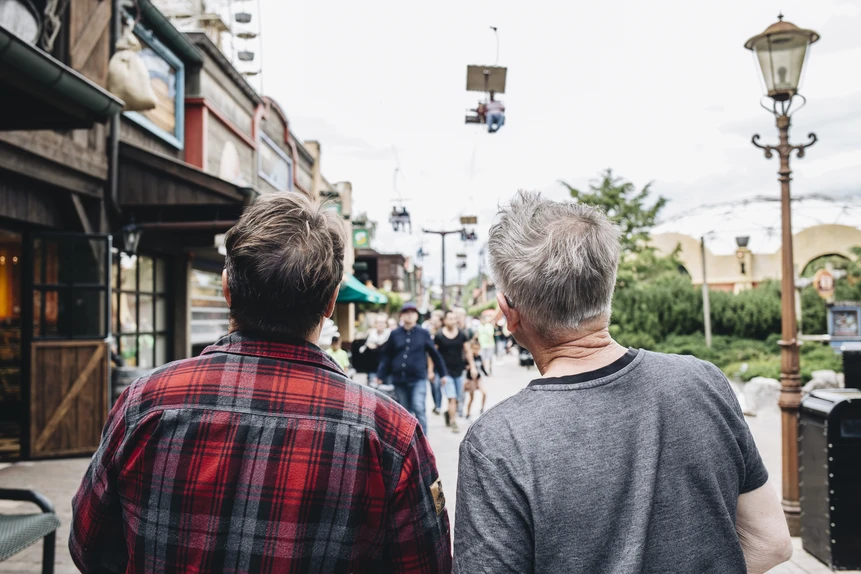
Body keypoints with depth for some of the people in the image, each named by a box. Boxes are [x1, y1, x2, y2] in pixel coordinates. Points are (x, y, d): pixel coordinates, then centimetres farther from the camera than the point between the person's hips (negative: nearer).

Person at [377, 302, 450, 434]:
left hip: (418, 379, -2)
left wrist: (444, 374, 8)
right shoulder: (395, 334, 6)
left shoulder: (423, 334, 3)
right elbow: (386, 356, 7)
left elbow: (434, 354, 6)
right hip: (399, 380, 3)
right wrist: (380, 376, 1)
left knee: (418, 409, -15)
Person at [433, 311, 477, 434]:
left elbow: (468, 351, 8)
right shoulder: (439, 336, -6)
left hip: (459, 370, 4)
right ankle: (453, 423, -6)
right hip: (446, 371, -4)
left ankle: (449, 413, 35)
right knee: (452, 398, -12)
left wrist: (472, 366, 1)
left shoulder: (462, 335, 2)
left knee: (458, 399, 10)